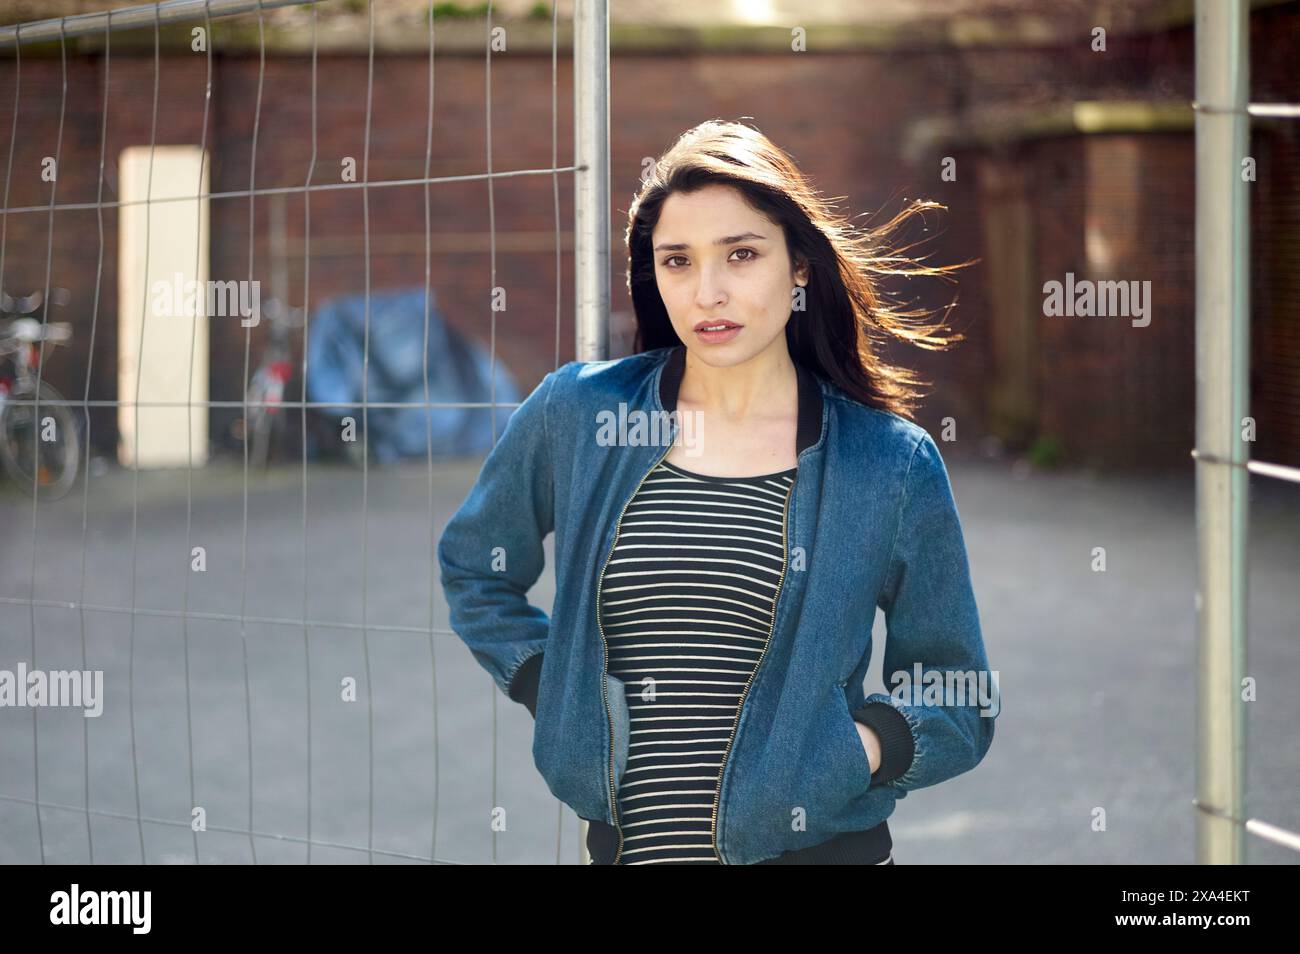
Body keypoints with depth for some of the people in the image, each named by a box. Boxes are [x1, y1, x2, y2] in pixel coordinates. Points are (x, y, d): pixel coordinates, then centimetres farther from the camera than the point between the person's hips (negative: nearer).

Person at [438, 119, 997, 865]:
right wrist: (551, 690, 4)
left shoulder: (892, 465, -4)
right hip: (628, 841, 2)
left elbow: (959, 708, 4)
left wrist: (853, 749, -14)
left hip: (819, 844, -2)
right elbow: (474, 565, 17)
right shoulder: (576, 414, -1)